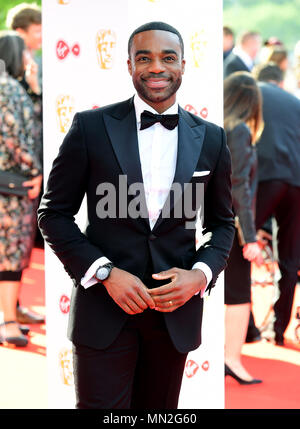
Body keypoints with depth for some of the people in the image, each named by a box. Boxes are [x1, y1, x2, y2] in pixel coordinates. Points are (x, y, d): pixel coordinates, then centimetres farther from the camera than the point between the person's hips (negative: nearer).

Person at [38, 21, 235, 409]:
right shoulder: (91, 127, -3)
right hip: (104, 308, -3)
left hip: (177, 307, 3)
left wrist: (201, 274, -6)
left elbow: (222, 223, 14)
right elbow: (53, 213, 0)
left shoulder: (211, 139, 5)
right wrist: (106, 273, -12)